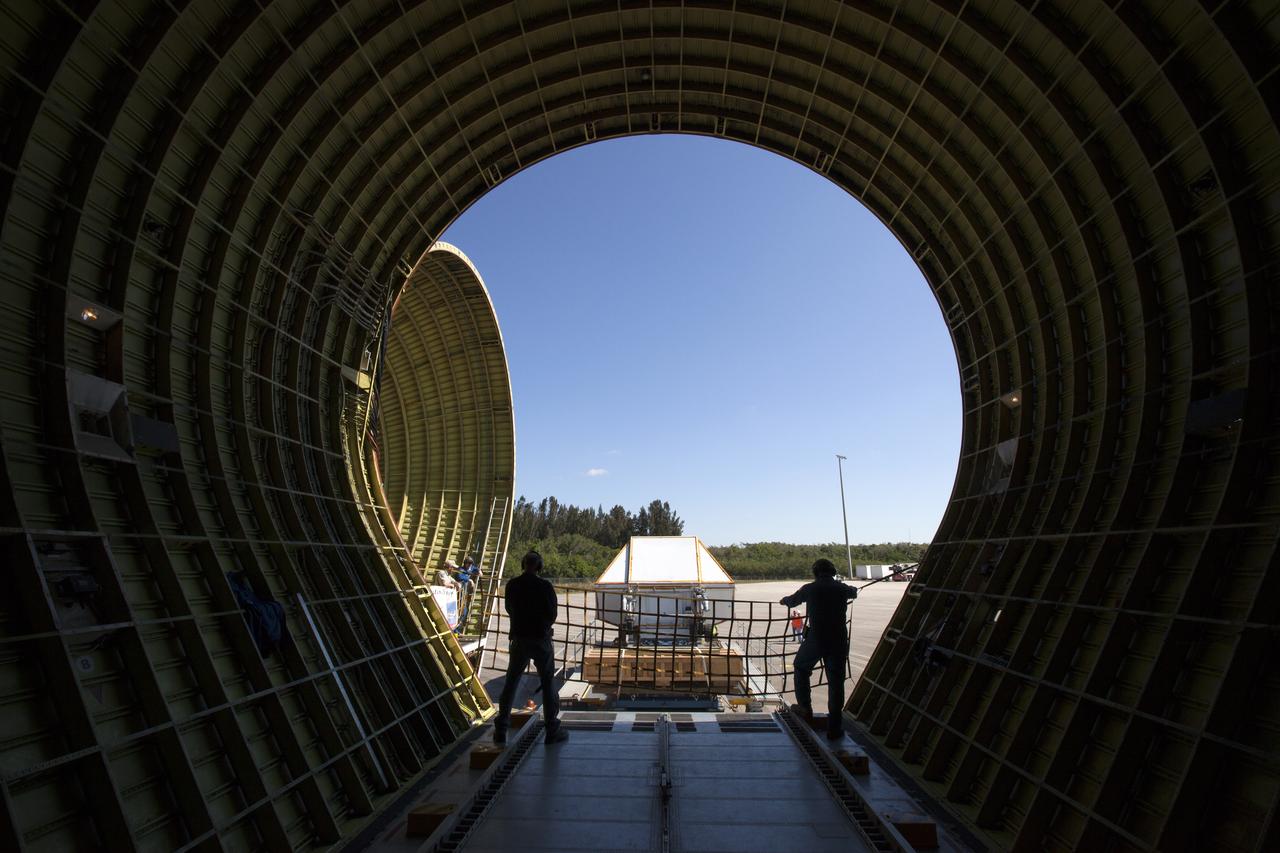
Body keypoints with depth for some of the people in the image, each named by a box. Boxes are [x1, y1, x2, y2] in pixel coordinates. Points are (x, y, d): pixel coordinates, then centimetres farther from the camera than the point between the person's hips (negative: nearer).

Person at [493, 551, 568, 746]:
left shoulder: (512, 585, -2)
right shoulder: (545, 586, -13)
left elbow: (509, 610, 10)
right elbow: (552, 614, -8)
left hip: (519, 640, 3)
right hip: (541, 639, -3)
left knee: (511, 682, 14)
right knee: (548, 684, 8)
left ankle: (501, 731, 15)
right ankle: (552, 730, 11)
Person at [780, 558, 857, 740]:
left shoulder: (810, 589, 0)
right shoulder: (842, 588, 5)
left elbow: (792, 601, 18)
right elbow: (853, 593, 30)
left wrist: (784, 600, 42)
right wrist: (853, 589, 55)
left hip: (815, 640, -1)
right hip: (838, 641, 1)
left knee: (801, 668, 24)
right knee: (836, 682, 8)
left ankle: (805, 708, 25)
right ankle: (834, 728, 10)